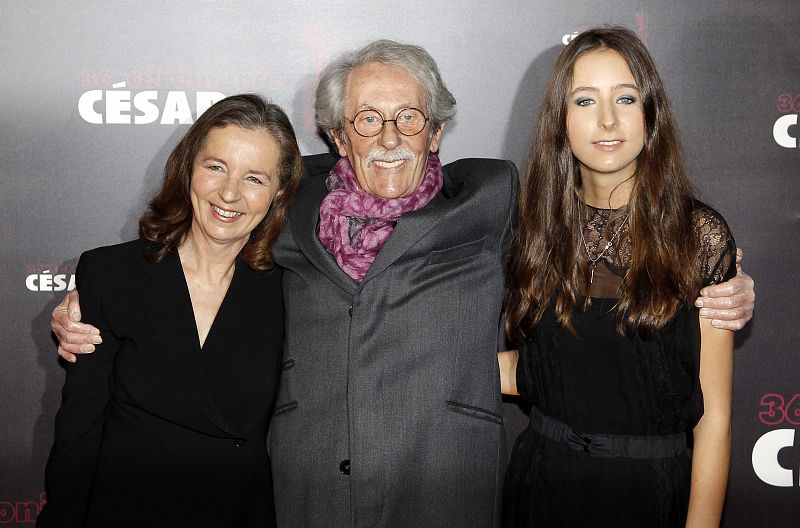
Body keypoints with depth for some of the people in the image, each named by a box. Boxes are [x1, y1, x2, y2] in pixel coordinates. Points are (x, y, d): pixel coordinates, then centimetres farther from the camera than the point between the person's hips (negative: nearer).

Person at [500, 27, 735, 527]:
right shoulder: (540, 226, -2)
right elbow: (535, 368, 7)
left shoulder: (700, 235, -11)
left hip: (653, 487, -3)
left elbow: (713, 416, -12)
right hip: (543, 482, 3)